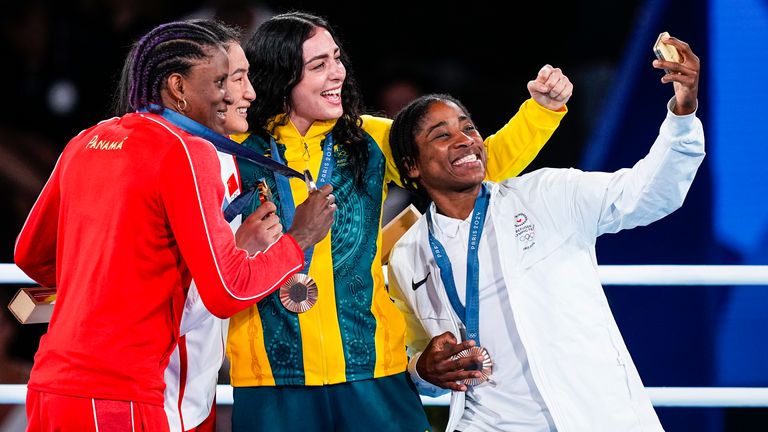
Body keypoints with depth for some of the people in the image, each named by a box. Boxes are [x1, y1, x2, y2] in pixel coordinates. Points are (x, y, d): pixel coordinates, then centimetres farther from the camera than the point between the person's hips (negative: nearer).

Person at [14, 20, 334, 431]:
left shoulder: (84, 144, 12)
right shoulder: (187, 152, -9)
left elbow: (30, 256, 24)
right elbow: (226, 293, -12)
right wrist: (299, 239, 3)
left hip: (48, 385, 7)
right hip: (115, 396, -7)